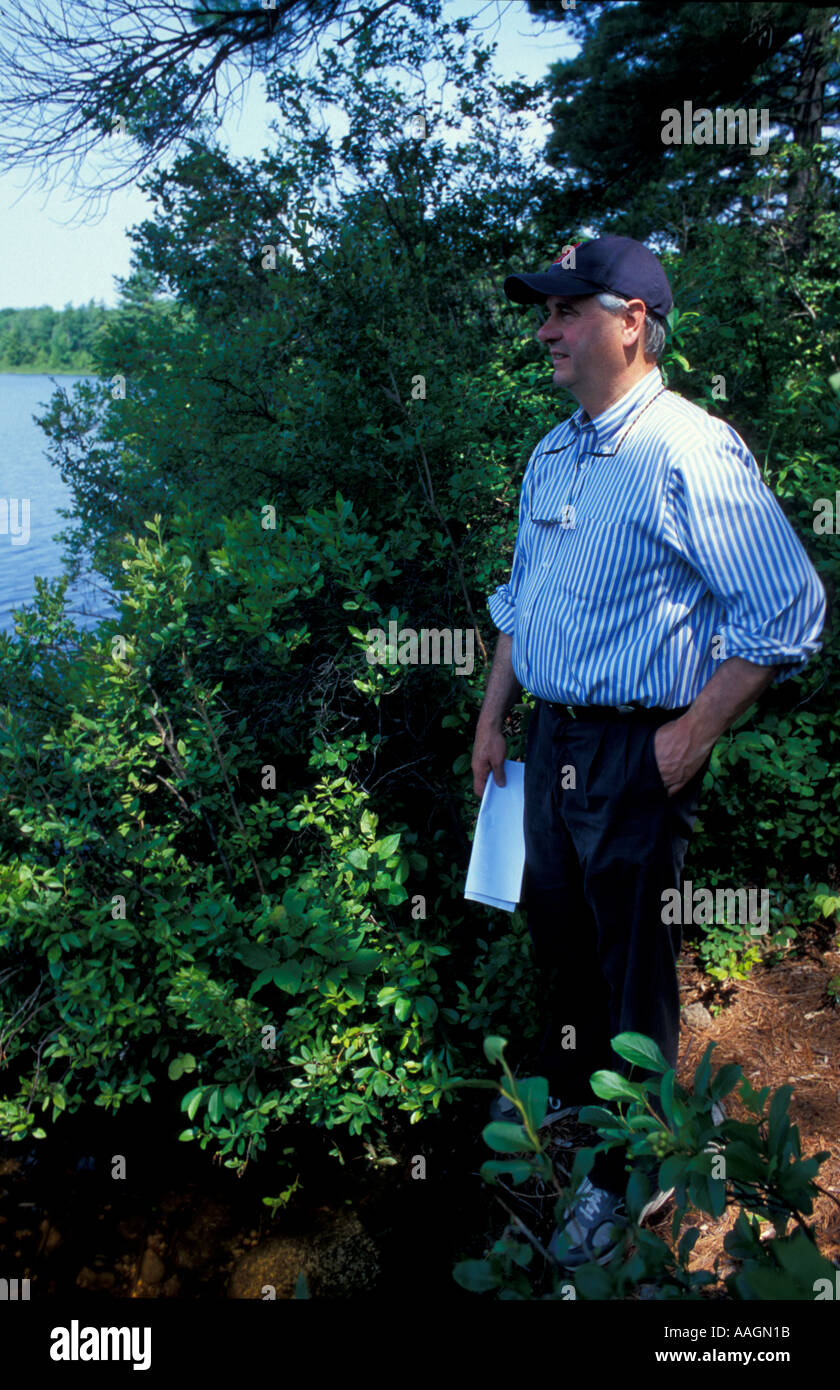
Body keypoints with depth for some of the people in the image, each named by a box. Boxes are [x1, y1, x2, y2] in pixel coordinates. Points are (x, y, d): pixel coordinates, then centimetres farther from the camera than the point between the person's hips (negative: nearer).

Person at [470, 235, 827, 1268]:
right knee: (557, 932, 21)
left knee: (632, 965, 6)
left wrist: (693, 735, -17)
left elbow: (789, 611, -18)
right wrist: (493, 715, 17)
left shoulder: (691, 454, -16)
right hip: (552, 738, 8)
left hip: (639, 750, -8)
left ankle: (627, 1169, 26)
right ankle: (567, 1098, 46)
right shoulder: (550, 456, 10)